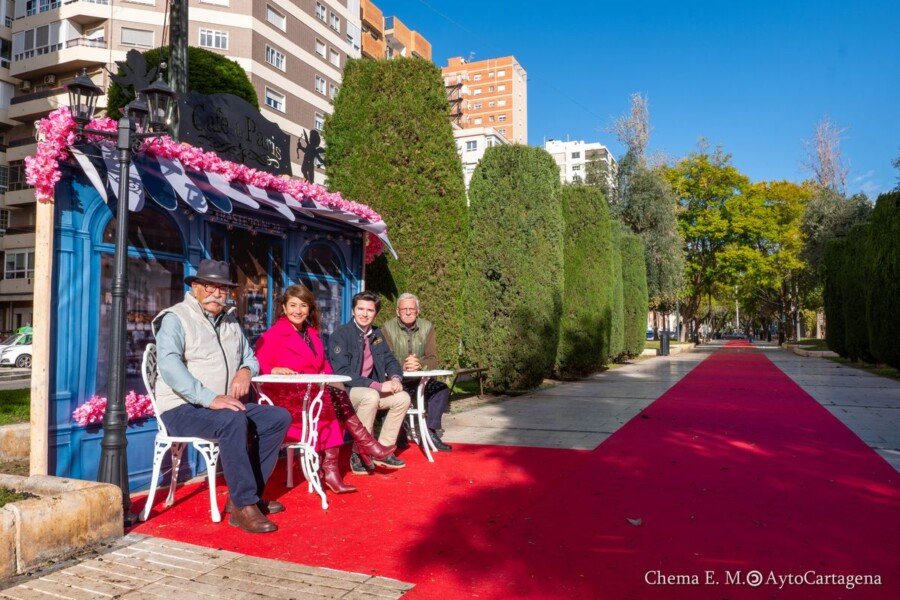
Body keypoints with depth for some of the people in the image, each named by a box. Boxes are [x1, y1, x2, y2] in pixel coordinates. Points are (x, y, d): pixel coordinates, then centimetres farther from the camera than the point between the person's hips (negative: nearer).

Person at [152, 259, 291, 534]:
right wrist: (210, 399, -33)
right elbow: (169, 366, -23)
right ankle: (244, 507, -28)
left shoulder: (230, 320, 16)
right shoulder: (175, 318, -6)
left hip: (223, 406, 8)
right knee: (233, 421, -36)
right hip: (182, 409, -7)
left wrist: (246, 370, -2)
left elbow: (250, 357, 25)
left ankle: (243, 495, -7)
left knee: (279, 417, -10)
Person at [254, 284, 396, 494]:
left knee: (332, 406, -25)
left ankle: (329, 469, -28)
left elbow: (324, 367, 16)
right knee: (334, 394, -27)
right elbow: (259, 367, -6)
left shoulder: (313, 333, 18)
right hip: (286, 397, -6)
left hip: (316, 394, 6)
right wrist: (275, 370, -26)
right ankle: (366, 443, -19)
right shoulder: (272, 335, 0)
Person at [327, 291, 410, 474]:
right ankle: (359, 455, -21)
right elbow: (342, 373, -22)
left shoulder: (377, 335, 11)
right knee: (371, 396, -35)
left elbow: (390, 360, 13)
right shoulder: (340, 335, -12)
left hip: (372, 389, 7)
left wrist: (395, 378, -13)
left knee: (403, 397, -11)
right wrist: (378, 386, -27)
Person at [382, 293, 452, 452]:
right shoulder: (387, 328, -3)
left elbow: (433, 360, -3)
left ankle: (431, 432, -10)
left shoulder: (427, 327, 3)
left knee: (443, 390, -20)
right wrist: (402, 366, -31)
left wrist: (419, 364, -26)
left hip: (421, 379, 3)